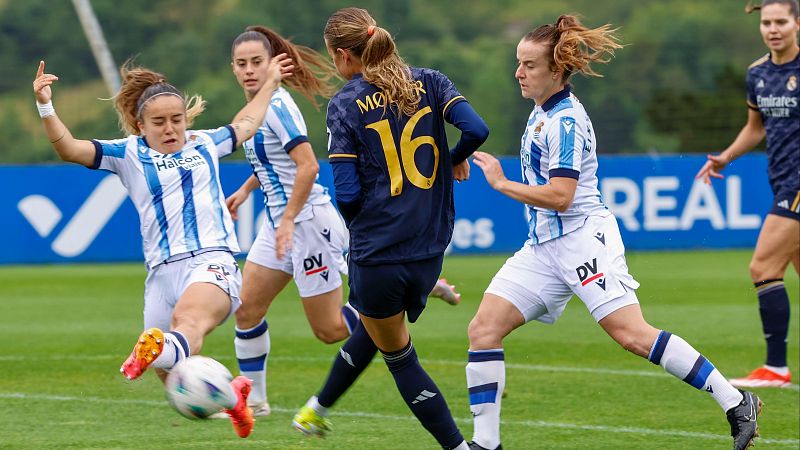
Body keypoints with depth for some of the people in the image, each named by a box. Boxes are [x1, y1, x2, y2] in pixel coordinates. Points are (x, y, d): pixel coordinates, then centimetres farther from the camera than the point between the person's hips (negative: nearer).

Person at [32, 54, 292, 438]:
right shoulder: (128, 154, 12)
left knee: (189, 320, -37)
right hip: (163, 272, 2)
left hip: (212, 261, -2)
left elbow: (245, 124, 41)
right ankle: (231, 394, 33)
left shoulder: (204, 144, 20)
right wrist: (45, 107, -14)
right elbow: (69, 149, 1)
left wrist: (269, 82, 48)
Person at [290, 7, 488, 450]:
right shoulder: (428, 82, 2)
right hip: (429, 251, 5)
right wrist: (457, 159, 9)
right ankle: (318, 409, 47)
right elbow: (476, 130, -13)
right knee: (370, 328, 29)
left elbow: (348, 194, -12)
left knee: (399, 356, 15)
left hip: (377, 255, -5)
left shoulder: (344, 105, -8)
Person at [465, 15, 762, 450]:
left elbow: (560, 196, -22)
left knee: (632, 335, -17)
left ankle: (736, 403, -10)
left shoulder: (565, 121, -15)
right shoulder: (540, 112, 13)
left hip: (582, 239, -9)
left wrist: (502, 183, -15)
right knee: (483, 329, -3)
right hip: (544, 246, 9)